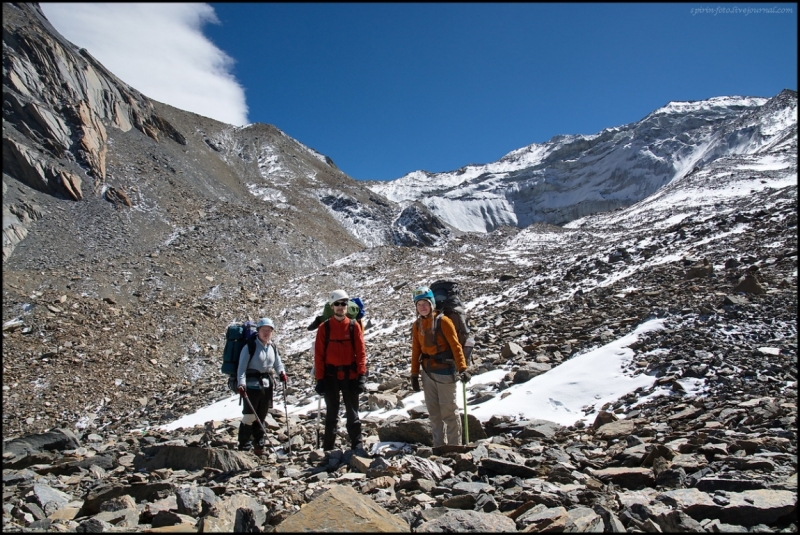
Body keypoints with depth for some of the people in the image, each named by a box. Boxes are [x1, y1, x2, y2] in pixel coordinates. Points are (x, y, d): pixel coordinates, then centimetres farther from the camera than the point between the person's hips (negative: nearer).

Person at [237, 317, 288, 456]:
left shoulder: (273, 348, 9)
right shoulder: (250, 347, -9)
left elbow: (278, 364, 15)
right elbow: (242, 367, -12)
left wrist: (282, 373, -6)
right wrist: (241, 384, -24)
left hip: (267, 385, 6)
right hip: (251, 385, -6)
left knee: (261, 418, 13)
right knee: (249, 418, -7)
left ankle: (259, 446, 23)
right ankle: (243, 448, 3)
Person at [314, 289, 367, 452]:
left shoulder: (354, 326, 1)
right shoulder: (324, 327, 1)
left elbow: (361, 352, -2)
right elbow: (319, 355, -1)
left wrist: (362, 375, -9)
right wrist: (320, 378, -5)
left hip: (350, 375, 0)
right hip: (331, 376, 1)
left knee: (352, 412, 7)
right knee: (332, 412, 12)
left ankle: (357, 444, 15)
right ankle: (328, 447, 22)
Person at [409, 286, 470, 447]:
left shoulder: (442, 321, -9)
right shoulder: (417, 325, 7)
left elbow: (455, 345, -12)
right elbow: (416, 350, 11)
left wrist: (462, 369, -18)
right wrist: (414, 374, 9)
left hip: (444, 370, -6)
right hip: (427, 372, 6)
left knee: (449, 411, 0)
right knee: (434, 411, 11)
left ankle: (455, 445, 10)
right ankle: (438, 445, 21)